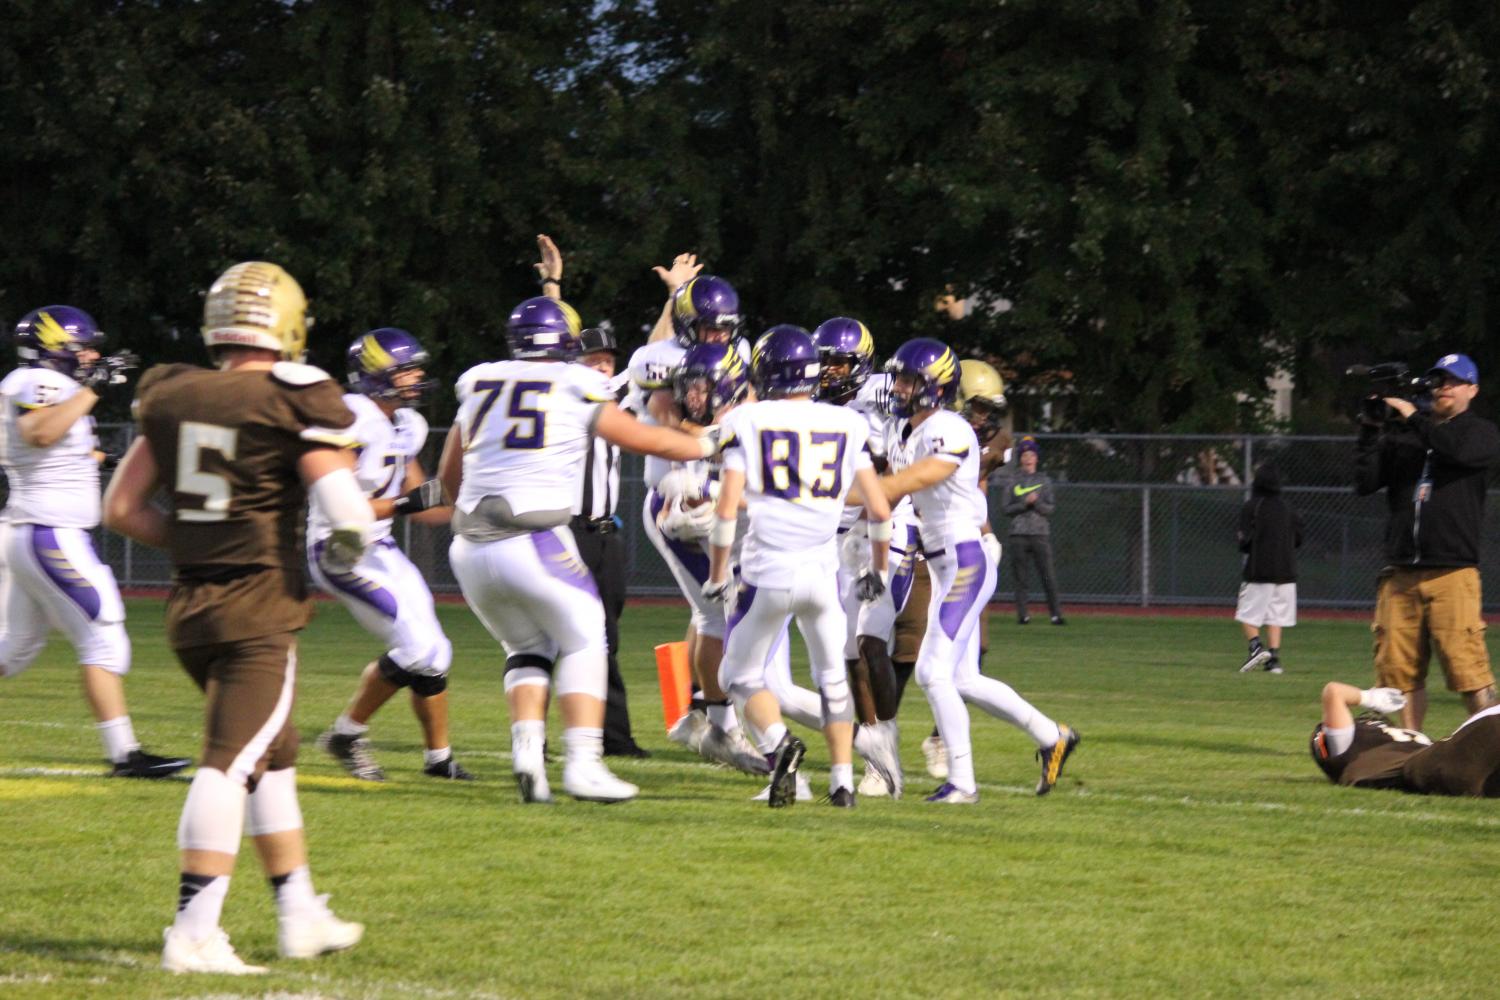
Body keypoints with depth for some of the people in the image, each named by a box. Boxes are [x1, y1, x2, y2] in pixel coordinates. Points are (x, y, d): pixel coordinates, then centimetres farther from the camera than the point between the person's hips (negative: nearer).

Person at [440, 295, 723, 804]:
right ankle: (582, 762, -5)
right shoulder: (577, 390, 1)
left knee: (528, 647, 20)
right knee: (584, 642, 9)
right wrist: (707, 445, 30)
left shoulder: (480, 385, 14)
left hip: (472, 551, 5)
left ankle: (527, 746, 0)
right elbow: (648, 440, 13)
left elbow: (449, 476, 23)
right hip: (535, 545, -5)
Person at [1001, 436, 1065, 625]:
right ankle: (1022, 614, 4)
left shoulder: (1044, 480, 11)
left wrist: (1037, 502, -12)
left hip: (1040, 533, 0)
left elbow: (1051, 508, 5)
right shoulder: (1013, 481, 10)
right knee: (1020, 577, -1)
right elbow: (1006, 508, 3)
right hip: (1019, 533, 0)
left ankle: (1056, 614, -9)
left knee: (1048, 576, -9)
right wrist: (1025, 503, -10)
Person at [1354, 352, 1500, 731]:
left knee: (1467, 668, -12)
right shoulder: (1401, 435, 17)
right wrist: (1371, 428, -1)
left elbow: (1461, 450, -16)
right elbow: (1365, 482, 8)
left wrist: (1413, 416, -8)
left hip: (1453, 574, -4)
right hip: (1400, 574, 4)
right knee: (1399, 669, 3)